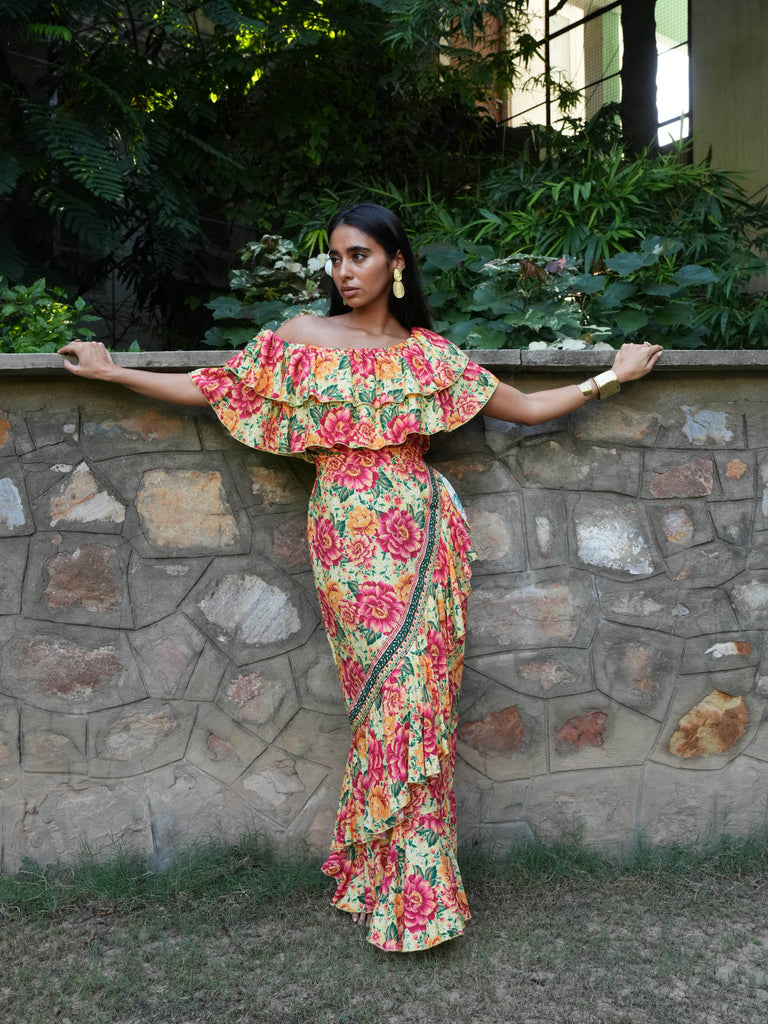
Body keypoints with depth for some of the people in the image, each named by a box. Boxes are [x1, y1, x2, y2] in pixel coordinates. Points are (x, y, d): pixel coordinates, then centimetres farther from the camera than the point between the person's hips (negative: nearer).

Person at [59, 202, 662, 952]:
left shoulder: (428, 353, 10)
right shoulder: (300, 340, 7)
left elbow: (526, 408, 16)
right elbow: (213, 389, 10)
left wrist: (610, 377, 17)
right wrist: (111, 371, 12)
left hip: (422, 536, 2)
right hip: (350, 536, -2)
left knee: (419, 696, 1)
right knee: (394, 697, -3)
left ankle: (377, 871, 18)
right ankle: (411, 891, 13)